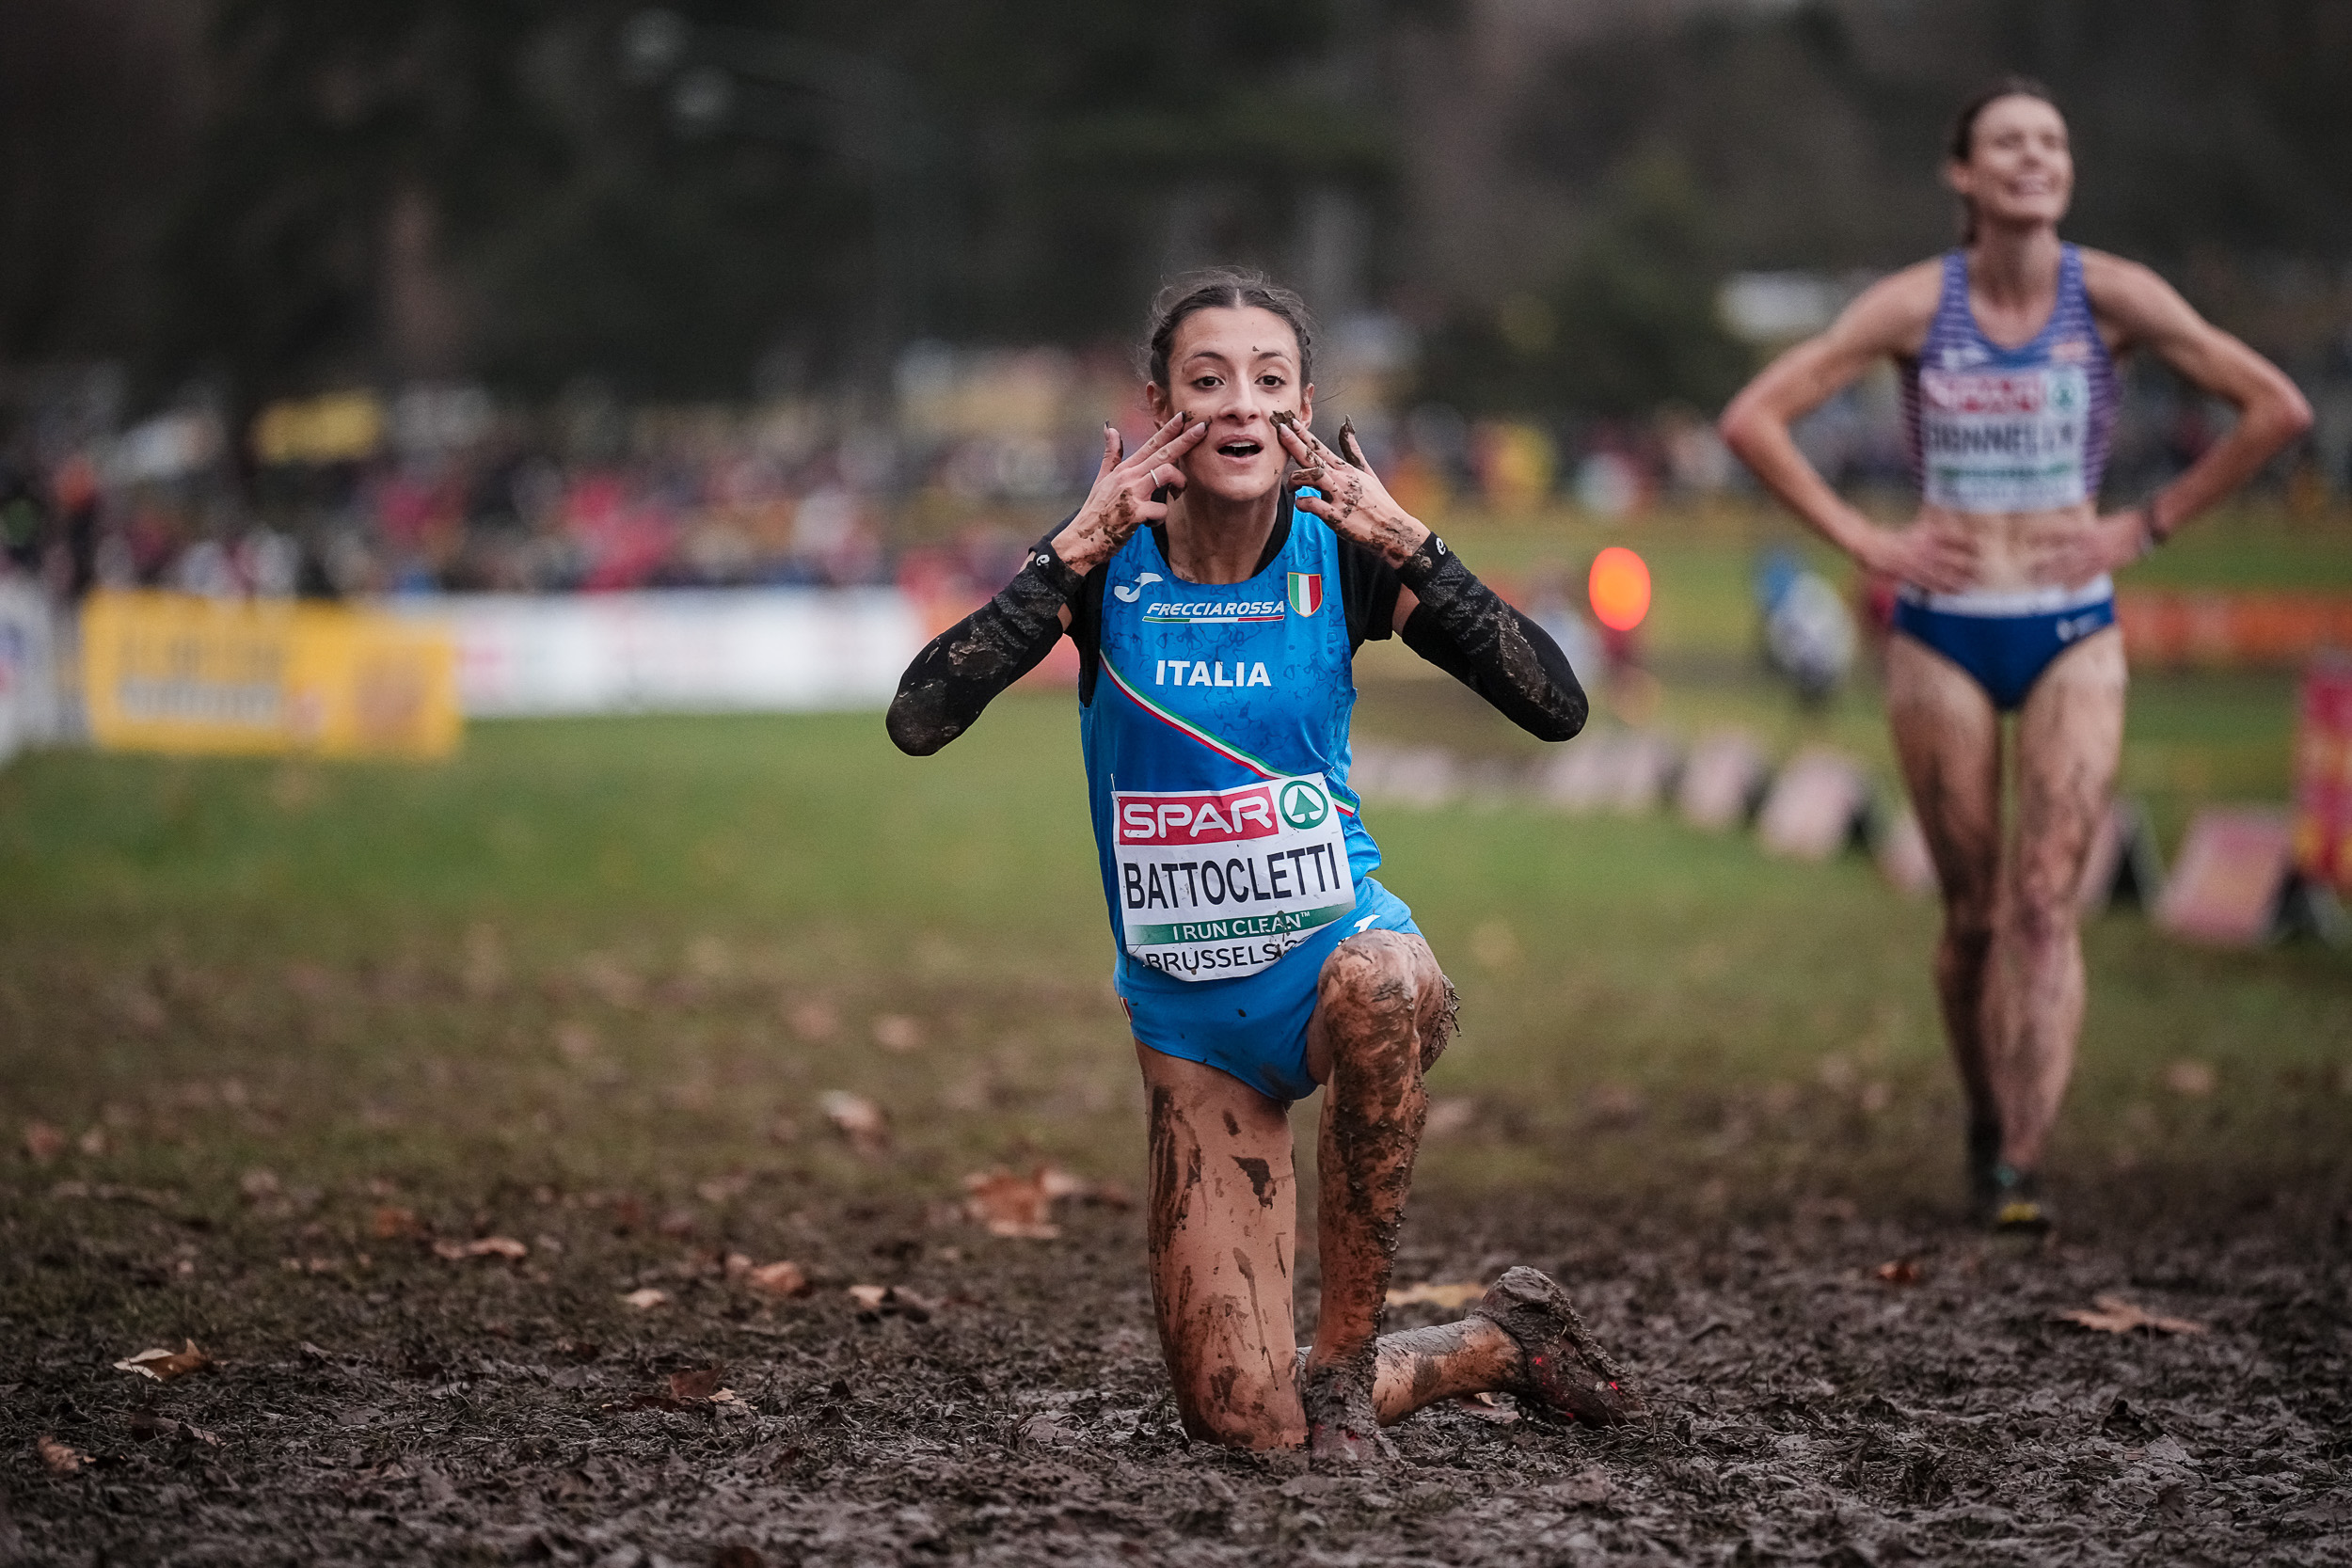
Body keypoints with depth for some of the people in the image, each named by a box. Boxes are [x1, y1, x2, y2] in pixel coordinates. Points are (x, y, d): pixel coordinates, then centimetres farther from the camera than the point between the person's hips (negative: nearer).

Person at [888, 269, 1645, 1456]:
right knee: (1244, 1425, -5)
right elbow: (917, 723, -22)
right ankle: (1497, 1342, 25)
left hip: (1333, 941, -1)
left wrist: (1409, 548, -22)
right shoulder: (1110, 565, -8)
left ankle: (1345, 1353, -22)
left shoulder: (1341, 555, -7)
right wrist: (1075, 551, -24)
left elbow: (1557, 708, -17)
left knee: (1384, 985, -42)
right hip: (1184, 1008, 1)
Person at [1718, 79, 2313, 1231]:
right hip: (1941, 637, 1)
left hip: (2072, 637, -1)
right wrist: (1861, 540, -7)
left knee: (2044, 904, -12)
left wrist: (2147, 527, -4)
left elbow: (2279, 409, -3)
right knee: (1972, 911, 8)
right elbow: (1752, 419, -4)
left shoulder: (2110, 296, -6)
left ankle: (2021, 1171, -14)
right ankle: (1987, 1124, 30)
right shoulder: (1915, 305, -6)